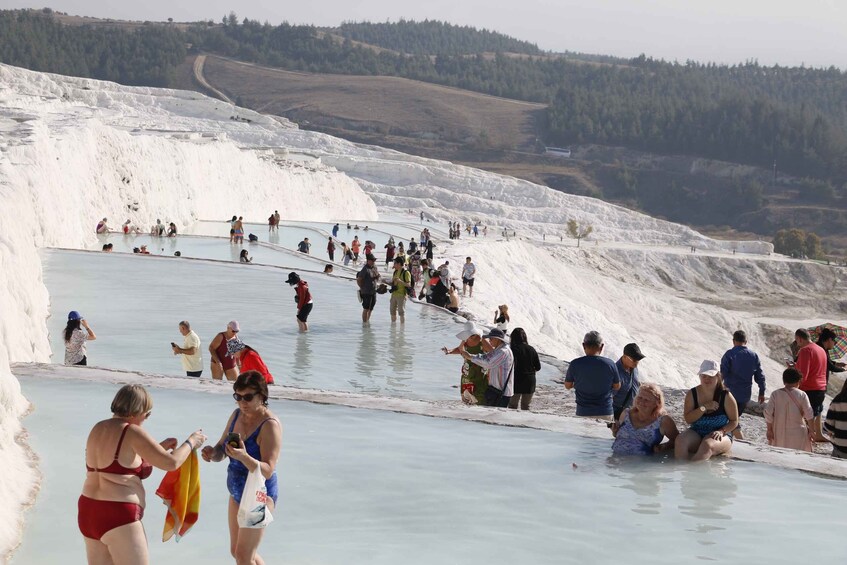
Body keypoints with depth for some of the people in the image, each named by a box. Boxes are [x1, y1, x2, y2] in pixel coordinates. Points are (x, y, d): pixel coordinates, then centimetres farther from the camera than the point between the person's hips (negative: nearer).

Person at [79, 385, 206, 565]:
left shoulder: (98, 429, 12)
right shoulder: (132, 432, -13)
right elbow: (171, 463, -11)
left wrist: (159, 447, 24)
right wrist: (191, 442, 6)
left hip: (88, 510, 9)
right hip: (118, 516, -9)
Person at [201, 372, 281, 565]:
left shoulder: (270, 425, -21)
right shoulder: (237, 415, 2)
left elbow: (268, 470, -27)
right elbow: (221, 451, 7)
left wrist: (244, 457, -44)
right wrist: (212, 453, -17)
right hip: (237, 492, 8)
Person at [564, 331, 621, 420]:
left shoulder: (575, 364, -10)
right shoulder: (610, 364, -9)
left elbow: (568, 386, 5)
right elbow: (617, 386, 6)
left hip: (583, 413, 0)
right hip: (606, 413, 1)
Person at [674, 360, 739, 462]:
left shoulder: (726, 396, -6)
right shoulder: (692, 394, 1)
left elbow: (734, 421, 0)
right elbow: (688, 419, -6)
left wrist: (722, 431, -19)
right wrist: (704, 408, -17)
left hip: (720, 435, -3)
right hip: (696, 433, 3)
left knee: (707, 445, -37)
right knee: (680, 440, -29)